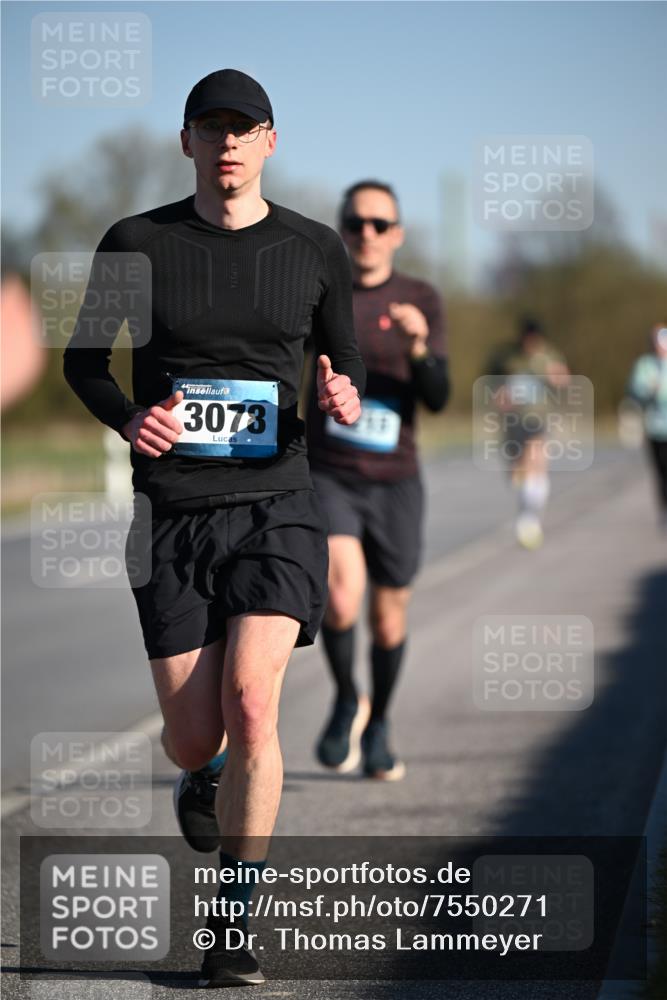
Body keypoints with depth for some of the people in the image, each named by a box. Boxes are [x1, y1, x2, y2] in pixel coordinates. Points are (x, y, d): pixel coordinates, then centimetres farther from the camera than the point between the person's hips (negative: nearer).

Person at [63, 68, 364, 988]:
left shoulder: (314, 250, 4)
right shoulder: (137, 244, 1)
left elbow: (347, 363, 15)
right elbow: (84, 359, 11)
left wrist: (345, 399, -10)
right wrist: (130, 419, -10)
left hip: (275, 505, 0)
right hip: (172, 509, 0)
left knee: (251, 700, -21)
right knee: (194, 739, -1)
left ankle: (233, 928, -8)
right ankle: (204, 779, 41)